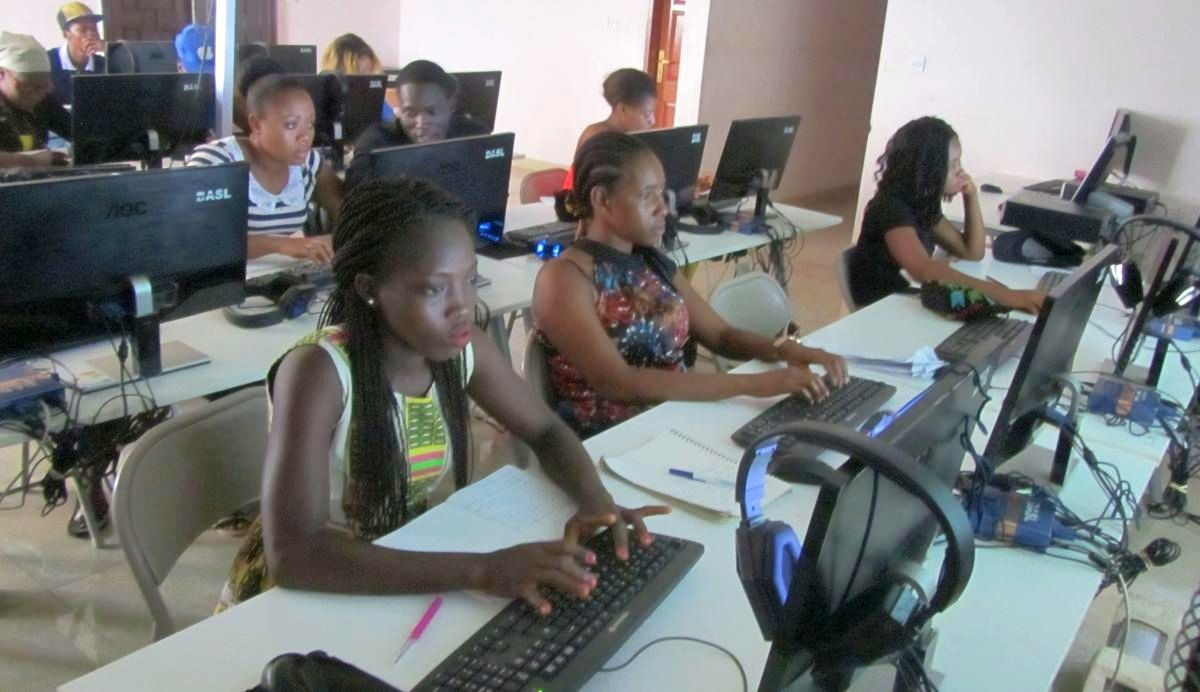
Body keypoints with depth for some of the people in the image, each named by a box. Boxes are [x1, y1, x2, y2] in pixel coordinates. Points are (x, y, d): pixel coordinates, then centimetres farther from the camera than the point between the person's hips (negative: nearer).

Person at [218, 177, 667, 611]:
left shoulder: (464, 347, -11)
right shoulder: (317, 372, -27)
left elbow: (547, 432, 2)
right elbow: (292, 554, -35)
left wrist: (595, 500, -20)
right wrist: (479, 570, -42)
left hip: (412, 574, 5)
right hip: (307, 593, -5)